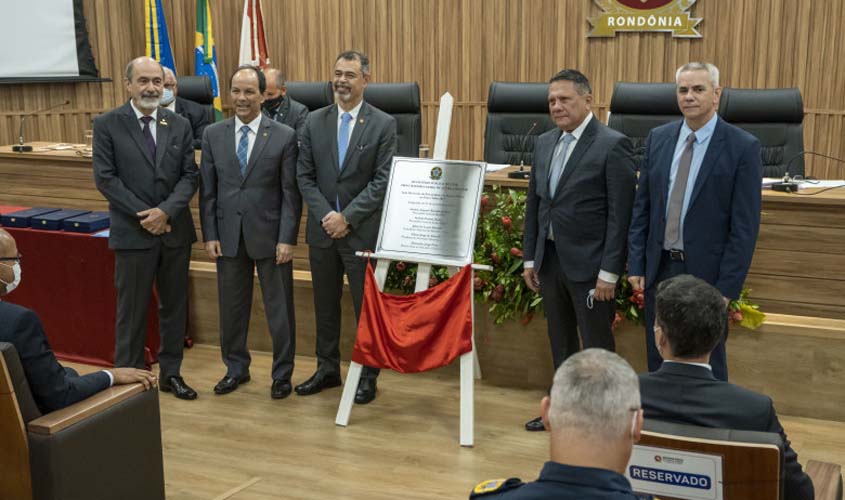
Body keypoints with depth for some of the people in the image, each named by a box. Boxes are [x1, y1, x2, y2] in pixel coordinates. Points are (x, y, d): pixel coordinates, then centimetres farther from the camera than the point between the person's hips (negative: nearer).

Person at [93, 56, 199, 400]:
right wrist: (145, 216, -14)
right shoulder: (107, 125, -3)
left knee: (174, 306, 11)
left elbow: (190, 176, 2)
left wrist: (166, 211, -14)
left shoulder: (180, 125, 7)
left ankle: (171, 373, 23)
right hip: (133, 232, -3)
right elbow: (105, 178, -8)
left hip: (176, 230, 4)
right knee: (132, 311, 3)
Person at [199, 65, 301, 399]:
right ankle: (236, 368, 29)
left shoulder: (284, 136, -5)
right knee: (231, 307, 12)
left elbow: (291, 193, -5)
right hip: (228, 235, 3)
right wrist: (210, 235, 0)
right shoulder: (213, 135, 4)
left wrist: (287, 238, -10)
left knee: (279, 308, 6)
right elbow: (207, 190, 5)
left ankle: (282, 373, 21)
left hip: (270, 235, -2)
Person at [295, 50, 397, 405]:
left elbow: (383, 181, -10)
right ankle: (327, 369, 27)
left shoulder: (383, 124, -5)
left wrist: (347, 217, -15)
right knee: (325, 305, 13)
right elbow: (305, 176, 3)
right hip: (322, 229, 4)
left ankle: (367, 375, 16)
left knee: (366, 306, 4)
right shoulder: (314, 122, 5)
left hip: (363, 230, -3)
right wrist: (326, 215, -10)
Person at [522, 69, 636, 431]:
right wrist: (530, 258, 12)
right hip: (550, 259, 7)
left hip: (588, 264, -7)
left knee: (596, 346, 3)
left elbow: (621, 214, -15)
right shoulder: (544, 143, 9)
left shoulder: (613, 146, -12)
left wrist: (609, 272, -17)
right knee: (560, 342, 18)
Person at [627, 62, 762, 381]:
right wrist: (636, 264, 3)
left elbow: (745, 226, -11)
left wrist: (727, 286, -13)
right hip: (659, 268, 4)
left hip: (706, 271, -4)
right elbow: (641, 207, 7)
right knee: (658, 360, 14)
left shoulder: (743, 147, -10)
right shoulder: (658, 138, 4)